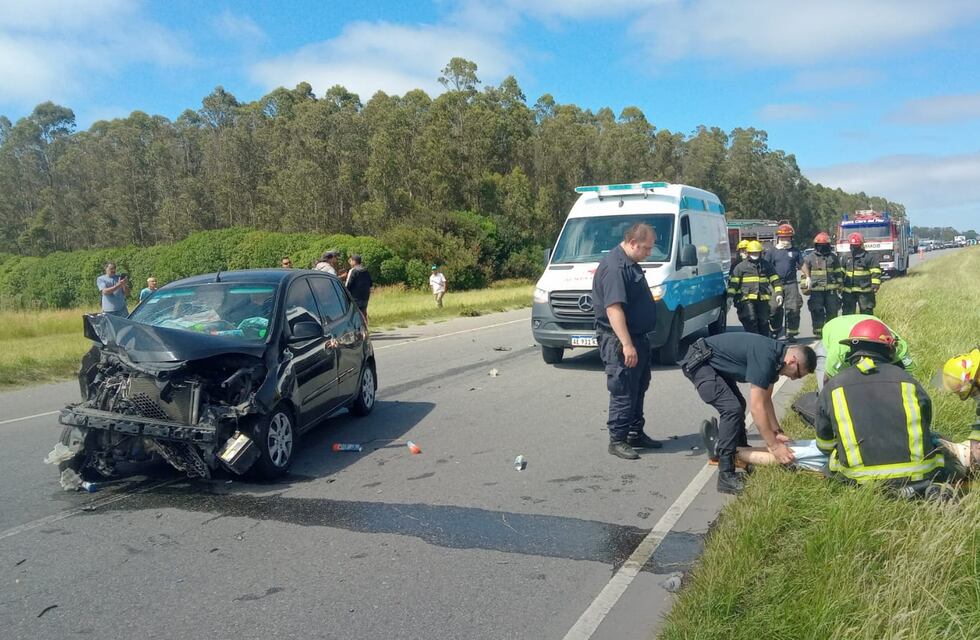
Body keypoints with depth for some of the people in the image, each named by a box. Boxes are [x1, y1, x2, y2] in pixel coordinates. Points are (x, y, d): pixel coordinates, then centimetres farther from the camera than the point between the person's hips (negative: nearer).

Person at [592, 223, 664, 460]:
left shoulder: (630, 263, 13)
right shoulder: (614, 267, -20)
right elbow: (613, 308, -28)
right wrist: (626, 345, -31)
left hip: (638, 338, 10)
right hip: (620, 342, -10)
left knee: (638, 390, 17)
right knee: (623, 392, -4)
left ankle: (636, 434, 28)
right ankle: (617, 440, 6)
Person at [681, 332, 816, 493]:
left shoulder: (776, 355, 3)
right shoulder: (765, 357, -27)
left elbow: (765, 400, 14)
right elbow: (756, 407, -26)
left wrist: (776, 432, 8)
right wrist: (774, 445, -20)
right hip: (698, 362, -11)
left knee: (738, 406, 19)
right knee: (732, 409, -19)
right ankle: (726, 475, -18)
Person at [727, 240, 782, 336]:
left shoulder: (766, 265, 15)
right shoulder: (740, 266, 5)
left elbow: (775, 280, 14)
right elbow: (733, 282, 0)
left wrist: (779, 293, 2)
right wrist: (731, 295, -11)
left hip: (763, 299, 3)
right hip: (747, 299, -3)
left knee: (764, 322, 9)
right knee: (751, 321, -12)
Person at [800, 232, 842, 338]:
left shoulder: (833, 257, 11)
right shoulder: (810, 258, 4)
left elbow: (838, 273, 16)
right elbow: (804, 273, 6)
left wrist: (839, 286, 13)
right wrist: (805, 287, -1)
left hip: (831, 290, 2)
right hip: (816, 290, -2)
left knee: (832, 310, 3)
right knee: (817, 311, -2)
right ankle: (818, 331, 5)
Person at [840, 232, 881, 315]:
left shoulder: (869, 257, -1)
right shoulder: (845, 258, 12)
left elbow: (876, 273, -5)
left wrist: (875, 285, -14)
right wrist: (840, 287, 14)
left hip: (865, 291, -4)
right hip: (848, 291, 4)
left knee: (867, 312, 3)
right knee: (847, 312, 7)